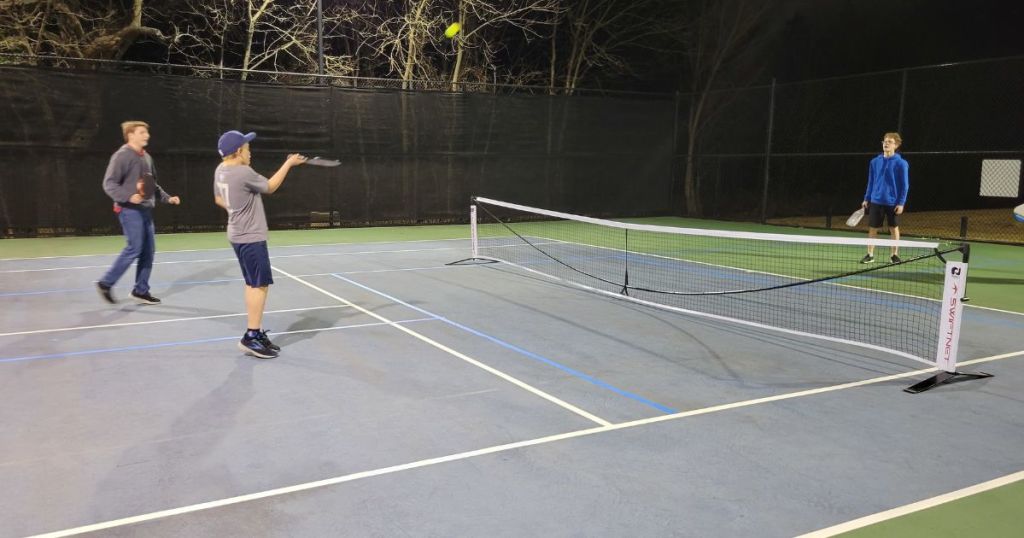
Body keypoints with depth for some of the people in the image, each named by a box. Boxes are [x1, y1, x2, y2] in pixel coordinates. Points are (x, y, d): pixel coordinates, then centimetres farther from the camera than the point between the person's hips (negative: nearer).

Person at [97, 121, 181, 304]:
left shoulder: (147, 157, 15)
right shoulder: (121, 156, -10)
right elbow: (109, 183, -14)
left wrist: (167, 198, 14)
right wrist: (128, 196, -27)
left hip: (145, 210, 8)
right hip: (130, 210, -8)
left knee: (148, 251, 6)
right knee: (134, 249, -10)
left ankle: (141, 290, 15)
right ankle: (106, 283, 4)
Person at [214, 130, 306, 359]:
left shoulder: (221, 170, 7)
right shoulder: (244, 173, -21)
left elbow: (219, 199, 19)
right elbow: (270, 187, -7)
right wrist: (289, 163, 0)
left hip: (239, 235, 10)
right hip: (251, 237, -10)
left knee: (252, 284, 14)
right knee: (260, 285, -6)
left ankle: (256, 332, 19)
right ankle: (251, 337, -5)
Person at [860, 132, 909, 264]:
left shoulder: (901, 163, -7)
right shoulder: (875, 162, 4)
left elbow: (905, 185, -6)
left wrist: (901, 203, -11)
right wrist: (866, 199, 8)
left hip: (893, 203, -3)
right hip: (876, 201, 3)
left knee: (894, 228, 9)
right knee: (872, 228, 4)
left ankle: (894, 255, 20)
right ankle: (870, 255, 13)